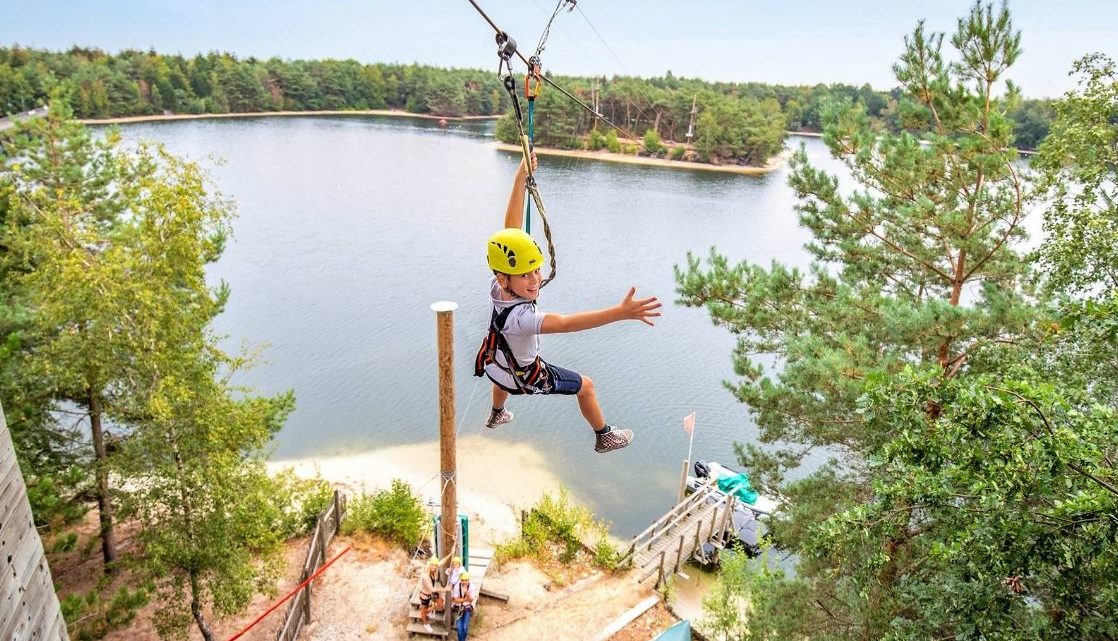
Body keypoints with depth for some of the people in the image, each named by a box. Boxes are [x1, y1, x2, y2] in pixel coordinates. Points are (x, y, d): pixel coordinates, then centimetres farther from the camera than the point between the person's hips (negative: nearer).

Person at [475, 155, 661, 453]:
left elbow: (511, 228, -28)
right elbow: (566, 323, -60)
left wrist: (520, 177, -30)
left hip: (495, 362, 7)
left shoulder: (497, 285, -29)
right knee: (585, 386, 13)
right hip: (523, 376, -7)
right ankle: (604, 437, 36)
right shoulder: (519, 317, -48)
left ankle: (496, 415, 74)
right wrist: (621, 312, -71)